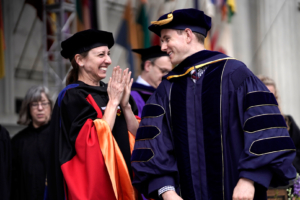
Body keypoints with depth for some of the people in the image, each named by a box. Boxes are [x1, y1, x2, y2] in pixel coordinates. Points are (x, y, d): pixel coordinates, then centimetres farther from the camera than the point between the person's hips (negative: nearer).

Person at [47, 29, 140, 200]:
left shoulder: (111, 92, 10)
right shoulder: (72, 97, -9)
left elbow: (136, 137, 5)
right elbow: (94, 143, -20)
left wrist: (125, 104, -8)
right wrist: (113, 102, -14)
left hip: (122, 180, 6)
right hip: (93, 184, -6)